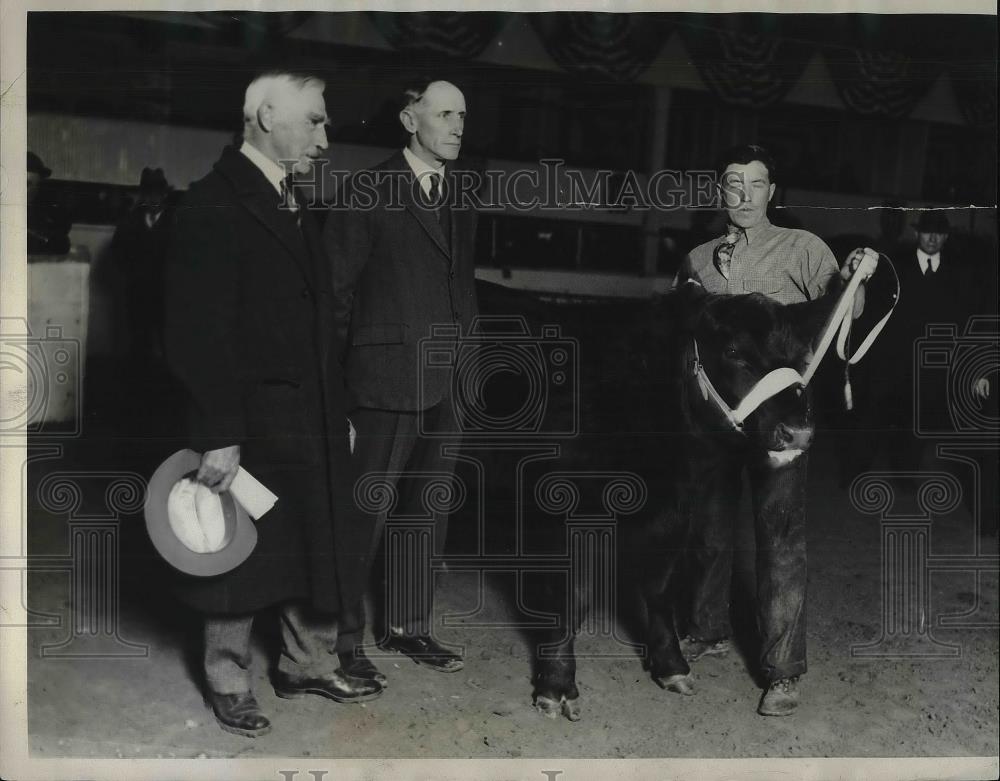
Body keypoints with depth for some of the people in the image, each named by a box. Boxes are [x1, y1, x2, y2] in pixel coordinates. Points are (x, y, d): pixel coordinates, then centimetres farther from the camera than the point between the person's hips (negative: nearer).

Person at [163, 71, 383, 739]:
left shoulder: (294, 205, 13)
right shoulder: (214, 207, -14)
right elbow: (200, 333, -19)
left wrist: (339, 412, 14)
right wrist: (219, 435, -21)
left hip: (313, 420, 8)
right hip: (252, 423, -8)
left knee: (319, 550, 15)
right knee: (243, 555, 7)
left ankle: (310, 664, 32)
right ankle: (229, 683, 26)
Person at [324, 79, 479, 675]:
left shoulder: (460, 196, 13)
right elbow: (336, 286, -4)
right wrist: (335, 375, -7)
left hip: (449, 381, 6)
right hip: (388, 378, -6)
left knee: (430, 508, 13)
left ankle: (409, 627, 26)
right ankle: (342, 639, 13)